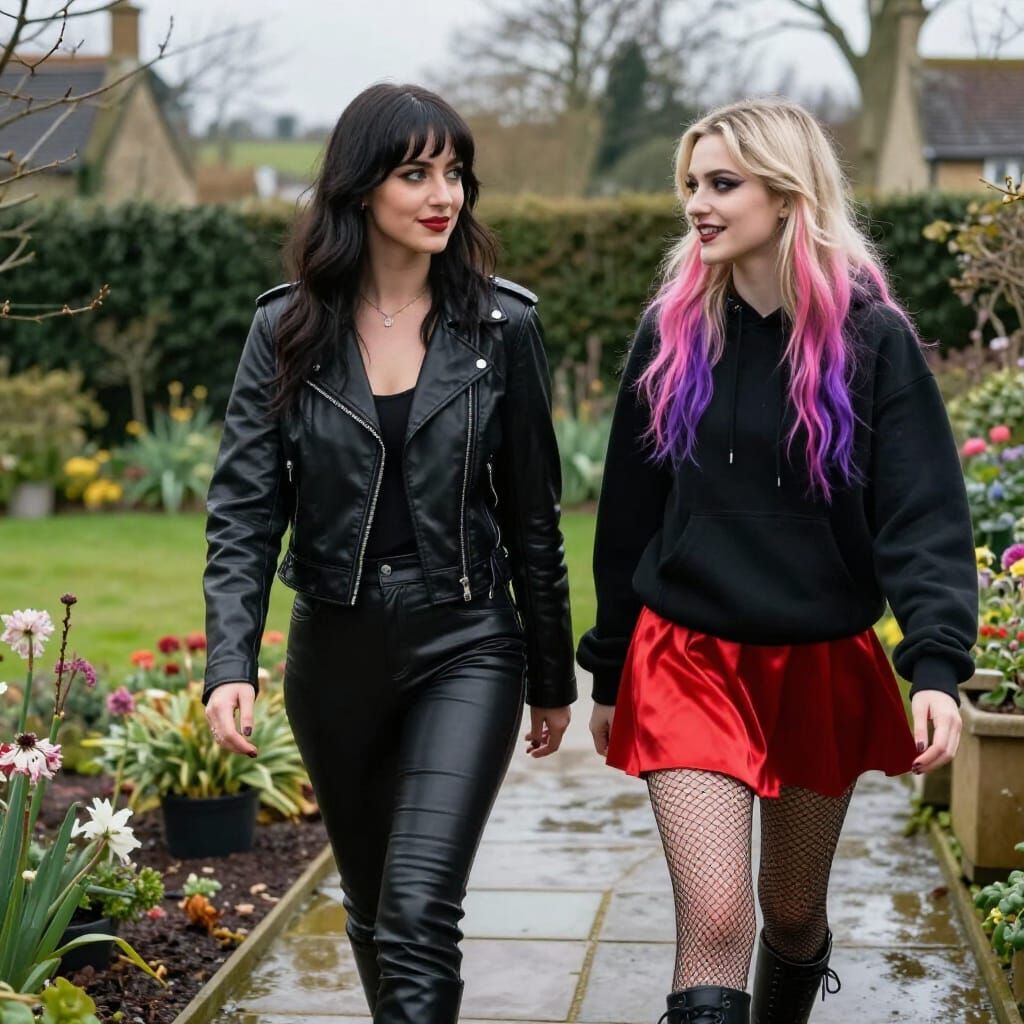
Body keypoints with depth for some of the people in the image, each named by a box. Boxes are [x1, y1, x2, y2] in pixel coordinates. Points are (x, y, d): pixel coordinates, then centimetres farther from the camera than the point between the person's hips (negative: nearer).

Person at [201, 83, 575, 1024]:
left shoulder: (501, 325, -3)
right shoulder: (288, 329, -2)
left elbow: (532, 515, 2)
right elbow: (244, 508, -5)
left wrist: (552, 679, 7)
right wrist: (231, 664, -17)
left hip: (465, 646, -2)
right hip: (334, 650, 2)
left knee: (419, 910, -15)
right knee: (370, 909, 17)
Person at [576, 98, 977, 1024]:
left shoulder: (873, 339, -7)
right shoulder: (673, 333, 1)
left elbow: (925, 518, -12)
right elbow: (630, 512, 8)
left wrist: (936, 665, -27)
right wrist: (609, 671, 11)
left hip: (824, 665, 0)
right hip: (689, 660, 0)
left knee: (794, 912, 16)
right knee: (714, 922, -11)